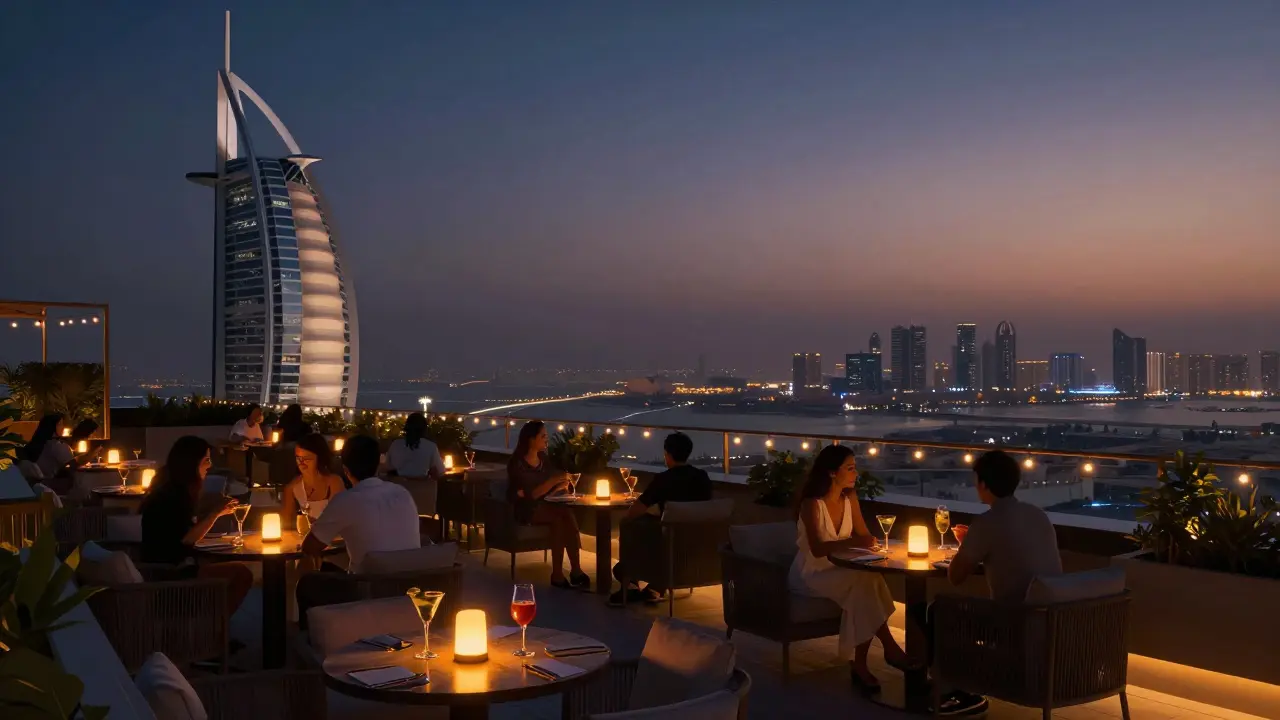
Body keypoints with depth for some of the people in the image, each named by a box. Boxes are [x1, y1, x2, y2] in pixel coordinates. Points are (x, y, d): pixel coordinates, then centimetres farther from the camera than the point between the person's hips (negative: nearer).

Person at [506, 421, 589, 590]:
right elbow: (530, 495, -20)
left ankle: (575, 571, -30)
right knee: (559, 518, -32)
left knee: (568, 515, -27)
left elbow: (548, 490, 12)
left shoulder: (543, 458, 7)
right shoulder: (517, 463, -13)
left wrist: (560, 485, -10)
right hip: (523, 509, -6)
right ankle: (557, 574, -26)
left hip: (542, 505, 6)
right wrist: (552, 482, -25)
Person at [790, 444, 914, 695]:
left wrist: (870, 542, -16)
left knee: (868, 582, -27)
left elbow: (864, 535, 7)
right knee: (865, 582, -30)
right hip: (811, 573, -6)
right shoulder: (812, 504, -19)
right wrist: (852, 542, -42)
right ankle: (889, 648, -18)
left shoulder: (850, 497, 1)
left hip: (839, 569, 6)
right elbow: (817, 549, -29)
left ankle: (859, 665, -20)